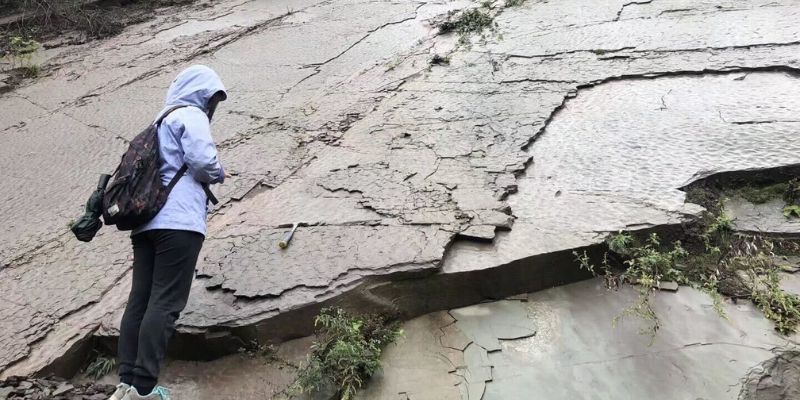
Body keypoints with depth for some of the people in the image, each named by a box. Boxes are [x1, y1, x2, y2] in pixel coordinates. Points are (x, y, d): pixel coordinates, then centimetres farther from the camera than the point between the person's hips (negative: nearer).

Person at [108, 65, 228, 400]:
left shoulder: (161, 121, 29)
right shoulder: (191, 115, 1)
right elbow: (203, 161, -13)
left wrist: (207, 176, 24)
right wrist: (219, 174, 8)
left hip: (146, 220, 9)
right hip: (178, 220, -9)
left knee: (140, 300, 4)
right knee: (166, 303, -10)